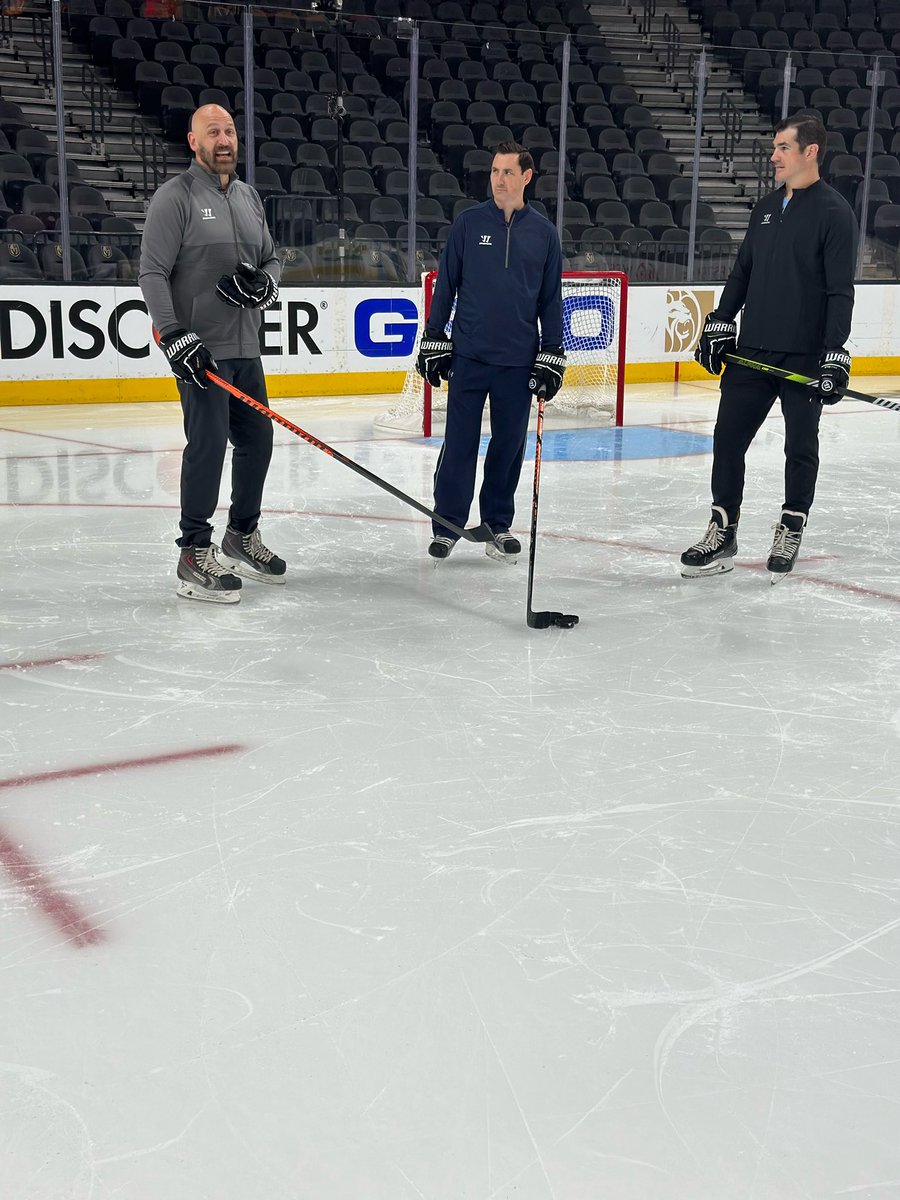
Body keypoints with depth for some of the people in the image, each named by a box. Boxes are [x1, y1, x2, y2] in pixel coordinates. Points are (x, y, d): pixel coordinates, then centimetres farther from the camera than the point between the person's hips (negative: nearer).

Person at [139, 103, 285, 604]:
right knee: (208, 444, -11)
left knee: (257, 440, 12)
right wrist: (175, 335, -21)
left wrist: (265, 282, -3)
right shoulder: (176, 197, -7)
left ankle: (243, 536, 29)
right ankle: (195, 555, -3)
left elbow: (272, 258, 21)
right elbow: (152, 272, -12)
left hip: (245, 347, 8)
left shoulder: (250, 197, 15)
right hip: (199, 348, -7)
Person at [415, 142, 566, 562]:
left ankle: (497, 525, 20)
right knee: (459, 443, 1)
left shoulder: (544, 232, 6)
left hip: (519, 361, 1)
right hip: (468, 356, -1)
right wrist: (434, 340, 2)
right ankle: (446, 526, 10)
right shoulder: (468, 223, 3)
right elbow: (445, 284, 5)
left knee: (509, 445, 8)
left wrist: (552, 355, 5)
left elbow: (551, 298, 9)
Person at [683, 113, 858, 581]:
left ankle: (790, 531, 21)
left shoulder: (834, 213, -8)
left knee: (801, 448, 6)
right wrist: (720, 323, 10)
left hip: (804, 358, -6)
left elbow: (840, 291, -12)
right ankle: (722, 533, 13)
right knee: (728, 437, 4)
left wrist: (835, 356, -18)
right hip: (752, 350, 6)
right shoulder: (767, 207, 11)